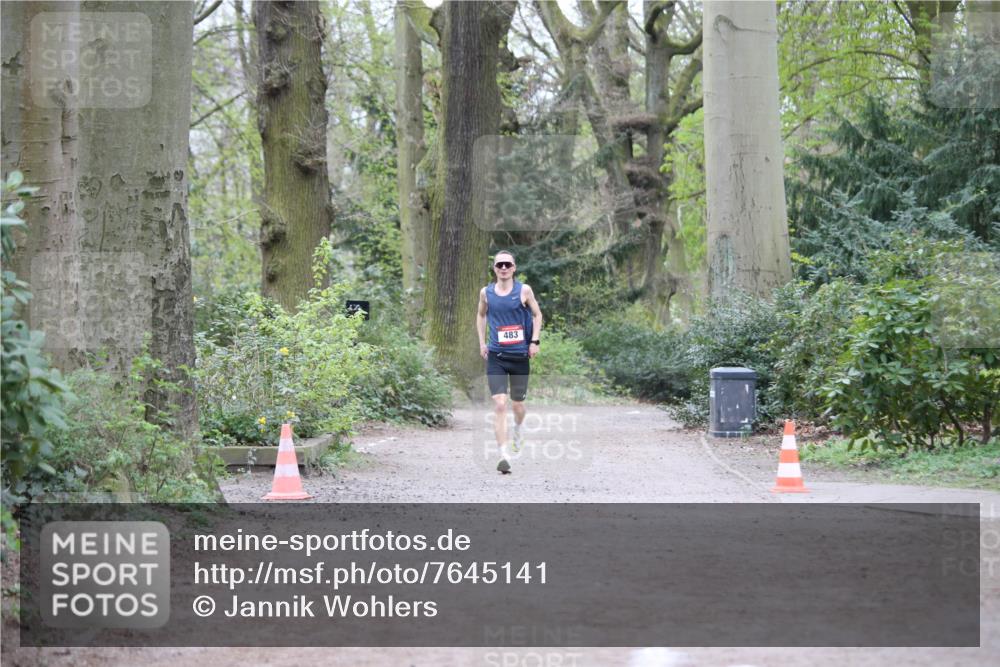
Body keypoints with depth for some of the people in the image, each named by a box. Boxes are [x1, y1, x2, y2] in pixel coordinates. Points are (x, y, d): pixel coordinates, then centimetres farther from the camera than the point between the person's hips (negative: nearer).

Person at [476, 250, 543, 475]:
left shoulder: (524, 290, -3)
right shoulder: (486, 292, 2)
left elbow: (537, 315, 7)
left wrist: (535, 341, -2)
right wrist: (482, 342, 10)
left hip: (520, 355, 0)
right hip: (495, 356, 0)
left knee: (517, 404, 13)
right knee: (499, 404, -14)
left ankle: (518, 429, 49)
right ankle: (504, 455, -15)